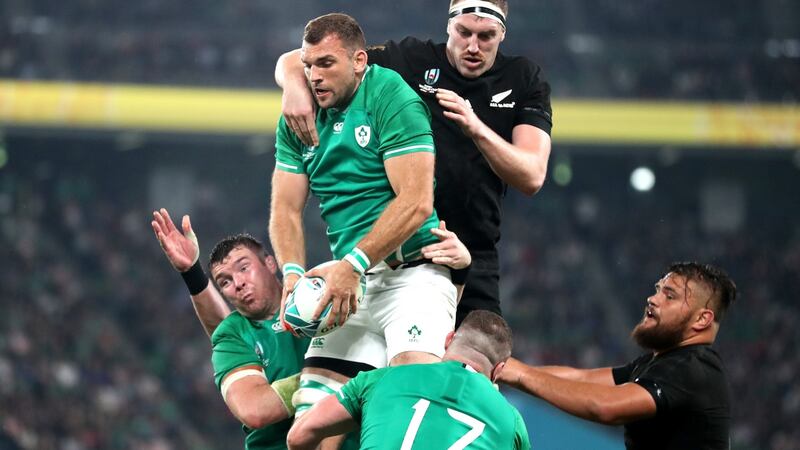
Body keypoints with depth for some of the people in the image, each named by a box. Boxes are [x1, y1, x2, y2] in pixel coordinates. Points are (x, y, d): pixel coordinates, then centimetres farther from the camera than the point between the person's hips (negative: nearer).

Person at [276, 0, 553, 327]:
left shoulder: (525, 81, 4)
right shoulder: (409, 60, 0)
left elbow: (532, 177, -8)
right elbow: (295, 62, 0)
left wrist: (476, 129, -24)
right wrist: (295, 85, -25)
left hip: (472, 258, 1)